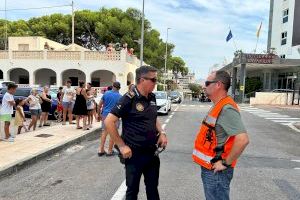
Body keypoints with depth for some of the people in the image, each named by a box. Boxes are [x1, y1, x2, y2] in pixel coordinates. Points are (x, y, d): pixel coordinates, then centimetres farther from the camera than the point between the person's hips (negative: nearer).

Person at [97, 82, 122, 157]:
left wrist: (101, 112, 19)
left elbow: (100, 105, 4)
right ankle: (109, 151, 12)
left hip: (105, 114, 4)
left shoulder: (106, 93, 1)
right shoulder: (119, 96, -7)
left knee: (104, 132, 14)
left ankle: (101, 149, 15)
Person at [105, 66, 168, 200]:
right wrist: (122, 146, -18)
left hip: (152, 152, 6)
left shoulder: (152, 97, 4)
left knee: (153, 188, 21)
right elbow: (109, 122, -19)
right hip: (134, 154, -6)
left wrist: (161, 133, 3)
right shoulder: (129, 98, -17)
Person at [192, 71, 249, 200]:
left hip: (216, 171, -9)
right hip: (209, 168, 9)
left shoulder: (226, 109, -23)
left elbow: (242, 140, -32)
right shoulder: (218, 106, 9)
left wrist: (226, 162, -22)